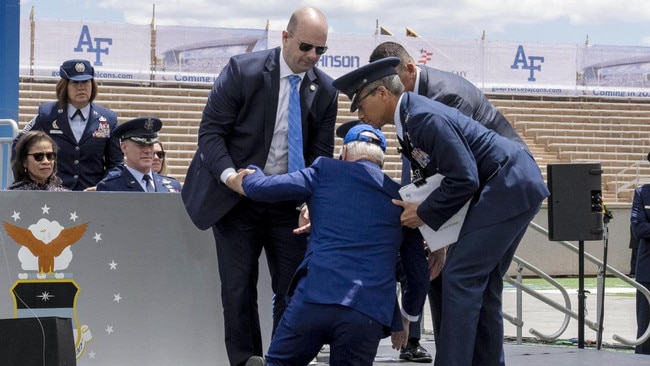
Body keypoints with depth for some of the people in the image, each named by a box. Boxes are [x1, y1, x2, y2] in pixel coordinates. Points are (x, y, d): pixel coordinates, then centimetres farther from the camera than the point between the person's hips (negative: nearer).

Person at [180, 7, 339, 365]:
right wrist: (229, 174, -27)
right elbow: (211, 131, -10)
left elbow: (320, 154, 1)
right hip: (237, 198, -3)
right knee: (239, 289, -2)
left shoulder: (325, 90, -3)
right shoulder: (242, 70, -13)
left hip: (290, 203, 3)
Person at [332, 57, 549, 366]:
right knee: (480, 283, 13)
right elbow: (435, 174, 19)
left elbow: (464, 178, -22)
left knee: (460, 278, -11)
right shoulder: (409, 120, 11)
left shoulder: (425, 118, -20)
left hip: (509, 187, -10)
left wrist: (425, 214, -13)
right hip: (512, 188, 10)